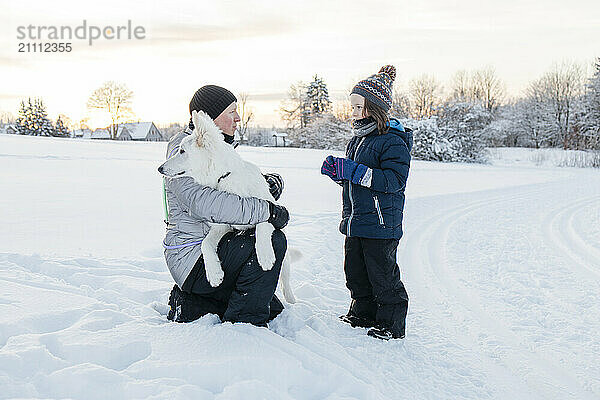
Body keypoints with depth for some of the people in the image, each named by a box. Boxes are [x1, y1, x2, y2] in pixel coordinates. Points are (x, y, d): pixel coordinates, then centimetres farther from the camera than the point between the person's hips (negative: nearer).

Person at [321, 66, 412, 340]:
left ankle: (391, 323, 16)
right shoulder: (357, 140, 15)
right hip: (355, 222, 9)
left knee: (383, 276, 0)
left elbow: (394, 179, -23)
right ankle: (363, 314, 32)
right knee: (355, 272, 16)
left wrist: (354, 171, -26)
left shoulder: (393, 141, -13)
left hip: (380, 224, -9)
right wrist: (337, 172, 1)